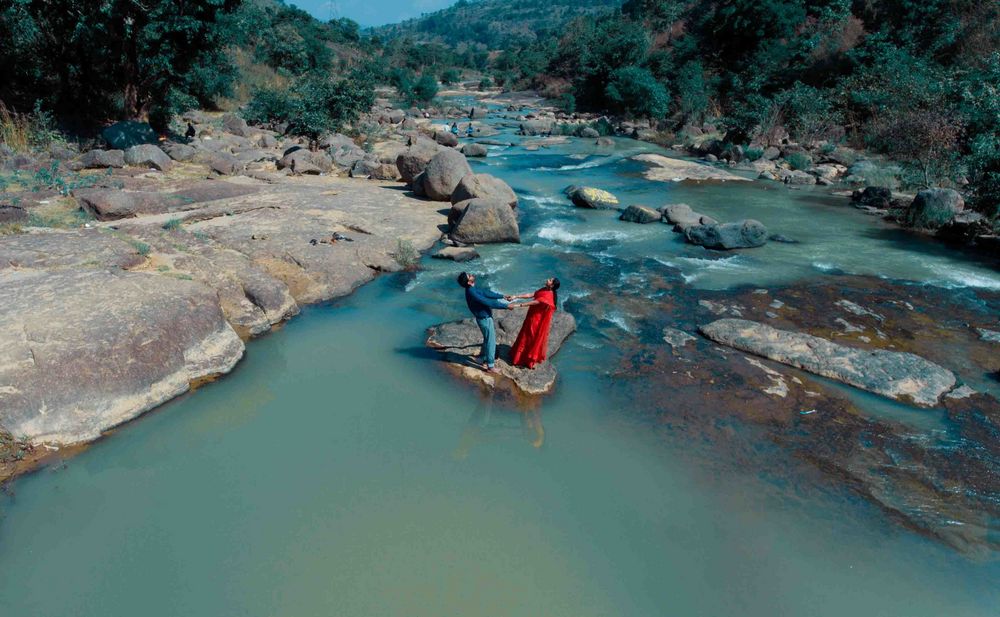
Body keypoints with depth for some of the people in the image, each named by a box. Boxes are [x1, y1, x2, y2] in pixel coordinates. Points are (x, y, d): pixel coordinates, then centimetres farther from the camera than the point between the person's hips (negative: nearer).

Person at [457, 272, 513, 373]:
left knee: (488, 340, 22)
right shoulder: (471, 293, -27)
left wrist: (502, 296, 15)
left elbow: (486, 293, 14)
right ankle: (490, 366, 12)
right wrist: (506, 306, -23)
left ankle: (482, 359, 36)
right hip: (484, 319, -10)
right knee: (491, 342, 1)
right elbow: (489, 302, -27)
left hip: (486, 317, 10)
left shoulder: (473, 289, 3)